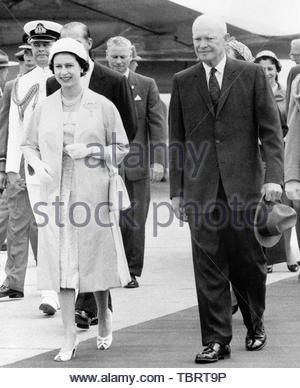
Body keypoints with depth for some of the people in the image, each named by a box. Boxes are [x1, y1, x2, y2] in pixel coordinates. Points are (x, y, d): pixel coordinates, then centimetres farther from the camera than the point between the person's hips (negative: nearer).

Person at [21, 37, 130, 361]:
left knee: (95, 257, 5)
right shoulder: (44, 109, 8)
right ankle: (69, 337, 1)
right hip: (56, 194, 2)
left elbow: (122, 149, 3)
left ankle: (103, 319, 32)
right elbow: (29, 144, 16)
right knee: (61, 262, -3)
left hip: (92, 192, -2)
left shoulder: (102, 106, 0)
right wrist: (37, 165, -4)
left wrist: (90, 150, -12)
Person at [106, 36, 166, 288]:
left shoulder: (147, 85, 6)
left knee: (134, 222, 3)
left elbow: (157, 124, 2)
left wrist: (158, 160, -8)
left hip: (136, 165, 0)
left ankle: (132, 273, 13)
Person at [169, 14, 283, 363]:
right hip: (201, 190, 1)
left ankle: (255, 326, 28)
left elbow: (271, 131, 1)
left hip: (244, 186, -1)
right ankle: (216, 341, 4)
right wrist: (176, 190, 5)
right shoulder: (183, 82, 9)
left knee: (248, 262, 5)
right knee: (208, 267, -2)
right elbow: (176, 140, 10)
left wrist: (273, 177, -10)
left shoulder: (252, 75, 3)